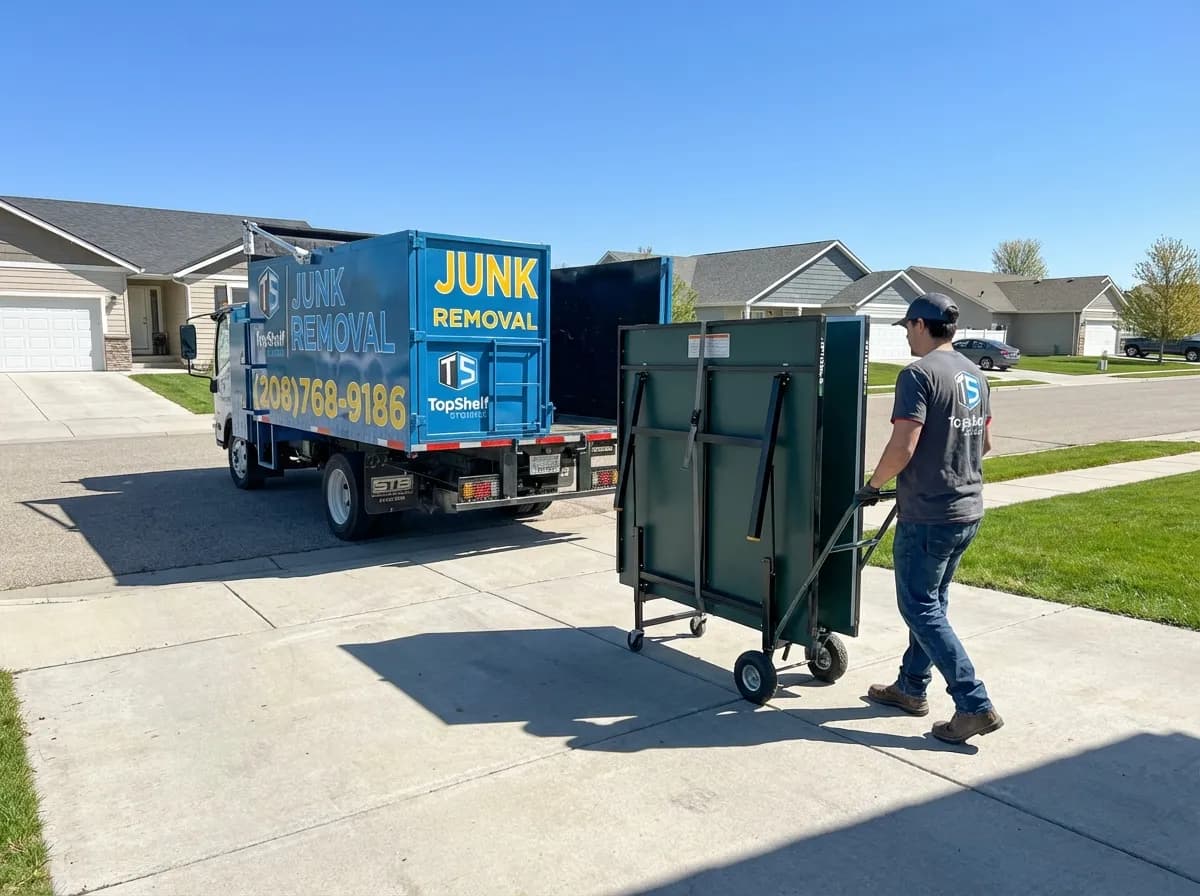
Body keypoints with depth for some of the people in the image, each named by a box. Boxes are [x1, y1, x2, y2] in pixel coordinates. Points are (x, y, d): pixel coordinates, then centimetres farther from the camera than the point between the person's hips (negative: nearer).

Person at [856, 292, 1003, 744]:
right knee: (932, 601, 18)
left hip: (927, 515, -9)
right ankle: (911, 687, 31)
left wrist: (873, 484, -8)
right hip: (968, 510, 9)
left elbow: (902, 447, -23)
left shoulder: (919, 375, -16)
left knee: (921, 609, 1)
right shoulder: (975, 376, 11)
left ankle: (975, 706, 0)